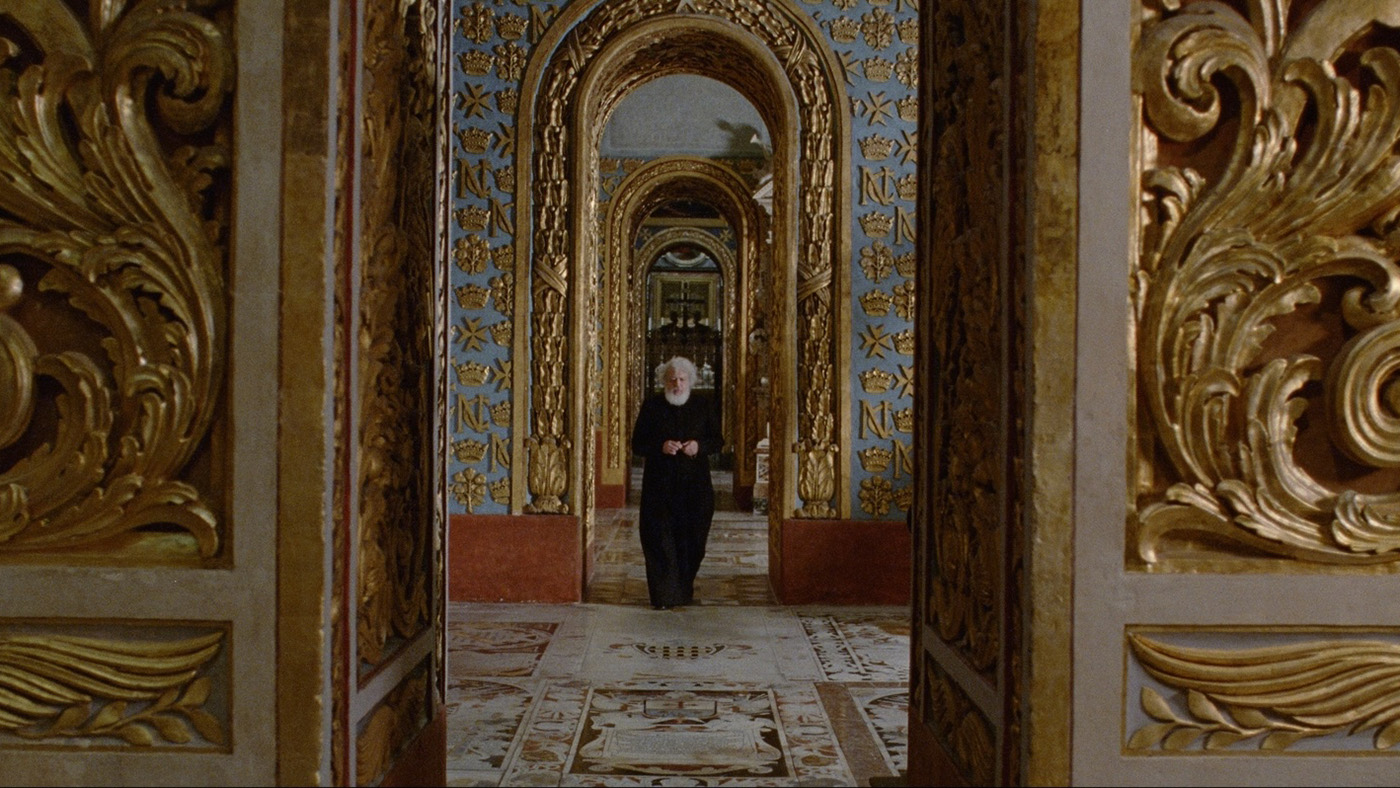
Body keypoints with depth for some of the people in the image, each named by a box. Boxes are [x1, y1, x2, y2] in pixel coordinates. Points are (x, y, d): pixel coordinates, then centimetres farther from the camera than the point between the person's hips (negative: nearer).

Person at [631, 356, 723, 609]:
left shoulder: (702, 405, 6)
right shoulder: (651, 406, 2)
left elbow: (718, 441, 10)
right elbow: (637, 444, 3)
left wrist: (699, 446, -11)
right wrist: (661, 447, -16)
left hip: (695, 486, 1)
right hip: (659, 486, -1)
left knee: (692, 539, 3)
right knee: (660, 540, -6)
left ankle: (685, 589, 21)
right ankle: (664, 595, -1)